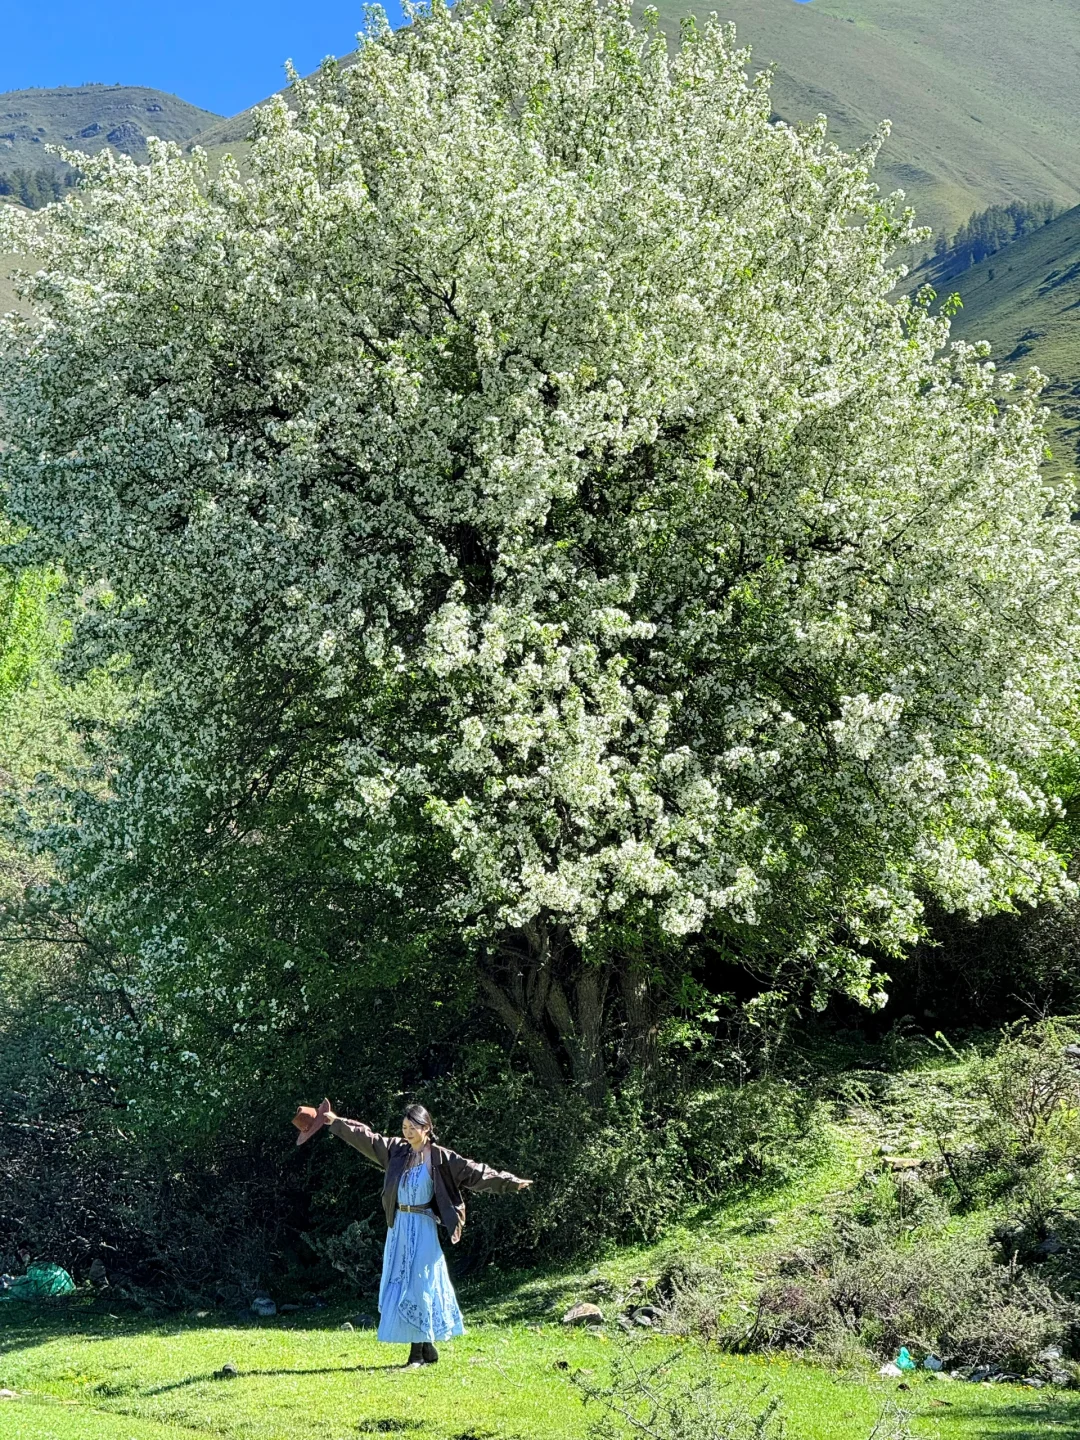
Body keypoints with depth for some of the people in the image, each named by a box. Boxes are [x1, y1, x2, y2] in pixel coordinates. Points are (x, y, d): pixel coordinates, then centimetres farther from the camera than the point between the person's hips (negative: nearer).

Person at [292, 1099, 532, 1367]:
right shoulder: (396, 1150, 6)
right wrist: (335, 1121, 16)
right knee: (400, 1283, 6)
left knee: (418, 1285, -7)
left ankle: (419, 1352, -2)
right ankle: (427, 1348, 15)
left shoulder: (441, 1158, -8)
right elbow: (365, 1137, 13)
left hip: (422, 1228, -6)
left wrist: (511, 1182, -17)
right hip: (398, 1227, 6)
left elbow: (474, 1172, -11)